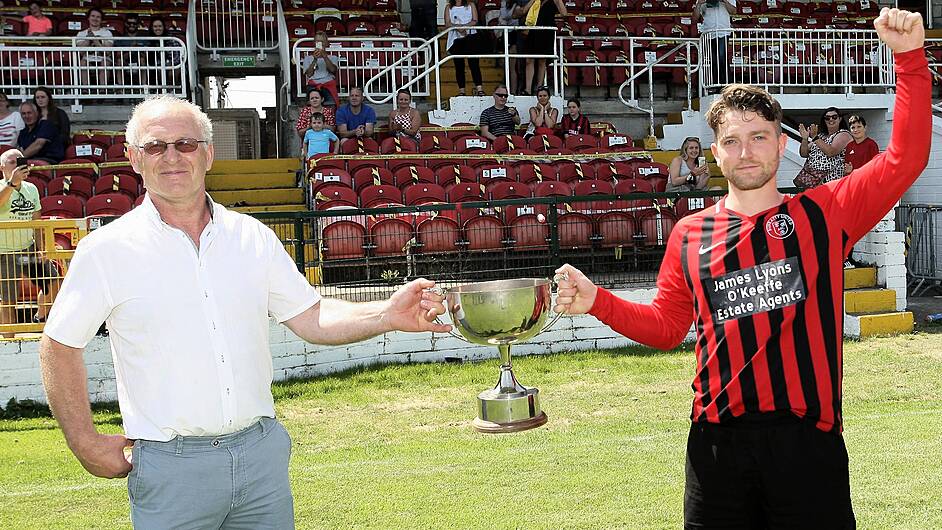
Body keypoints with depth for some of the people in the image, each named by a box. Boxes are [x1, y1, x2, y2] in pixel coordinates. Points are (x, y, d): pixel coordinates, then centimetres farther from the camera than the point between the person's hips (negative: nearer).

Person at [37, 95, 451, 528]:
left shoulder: (253, 237, 7)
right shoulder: (108, 250, -4)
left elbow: (310, 319, 9)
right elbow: (59, 347, 1)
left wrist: (388, 315, -7)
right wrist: (87, 444, -3)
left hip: (262, 452, 4)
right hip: (171, 468, -3)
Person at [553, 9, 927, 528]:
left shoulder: (823, 214, 3)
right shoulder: (689, 235, 9)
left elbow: (905, 159, -6)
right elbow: (665, 325, 17)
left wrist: (909, 57, -13)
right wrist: (599, 302, 2)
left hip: (807, 441, -2)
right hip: (718, 442, 2)